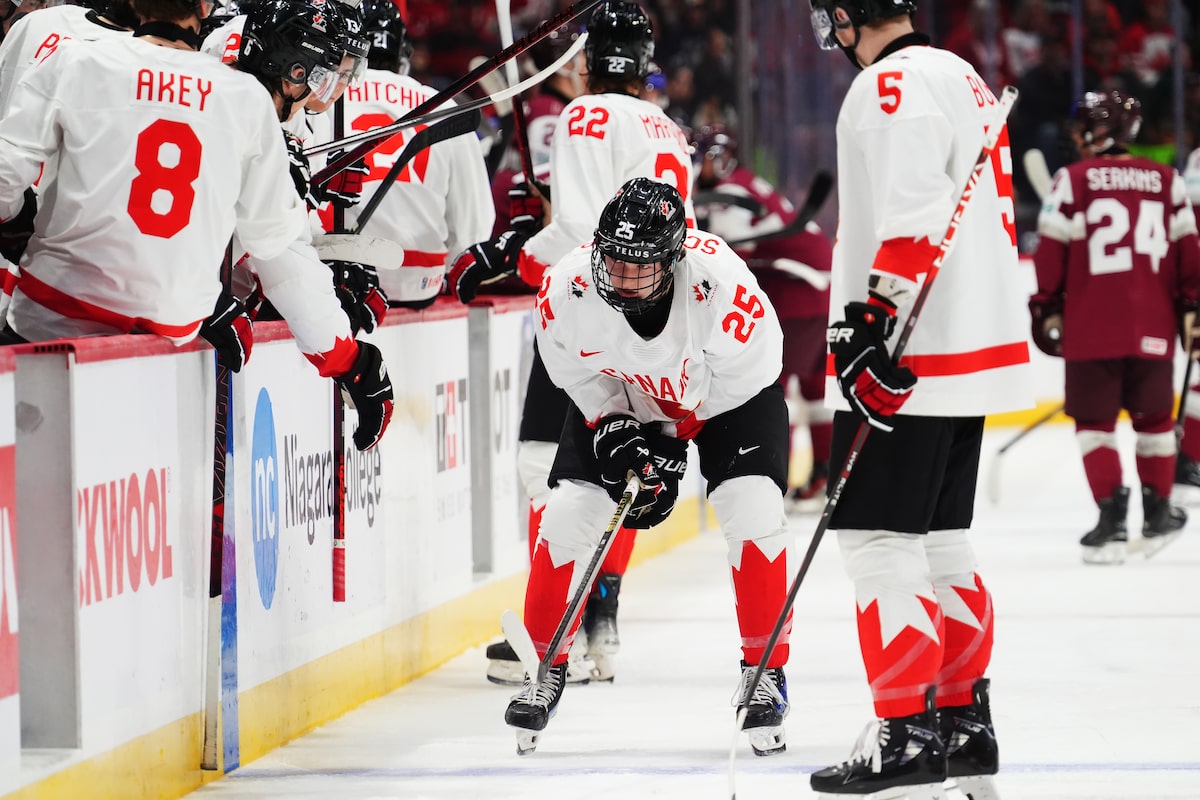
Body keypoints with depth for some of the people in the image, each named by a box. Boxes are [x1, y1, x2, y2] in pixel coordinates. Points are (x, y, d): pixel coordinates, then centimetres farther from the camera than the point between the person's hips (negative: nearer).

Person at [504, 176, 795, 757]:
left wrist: (671, 447, -18)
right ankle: (547, 665, 11)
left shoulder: (720, 282, -39)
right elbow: (576, 372, -8)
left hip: (726, 393, -2)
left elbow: (744, 376, -23)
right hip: (619, 396, 2)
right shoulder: (566, 290, -29)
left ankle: (765, 670, -5)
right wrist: (614, 428, -20)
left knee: (752, 509, -20)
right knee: (569, 511, -8)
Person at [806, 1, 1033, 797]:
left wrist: (878, 323, -27)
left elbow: (912, 215, -25)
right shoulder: (962, 78, 17)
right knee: (939, 540, 16)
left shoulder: (893, 85, -13)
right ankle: (964, 725, 20)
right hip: (971, 350, 10)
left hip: (910, 357, -10)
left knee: (879, 540, -7)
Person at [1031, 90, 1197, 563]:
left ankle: (1112, 520, -6)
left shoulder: (1073, 181, -3)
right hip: (1152, 328, 3)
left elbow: (1052, 252, -4)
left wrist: (1046, 310, 4)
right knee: (1153, 418, 17)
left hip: (1091, 328, -3)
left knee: (1095, 421, 4)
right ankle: (1157, 515, 22)